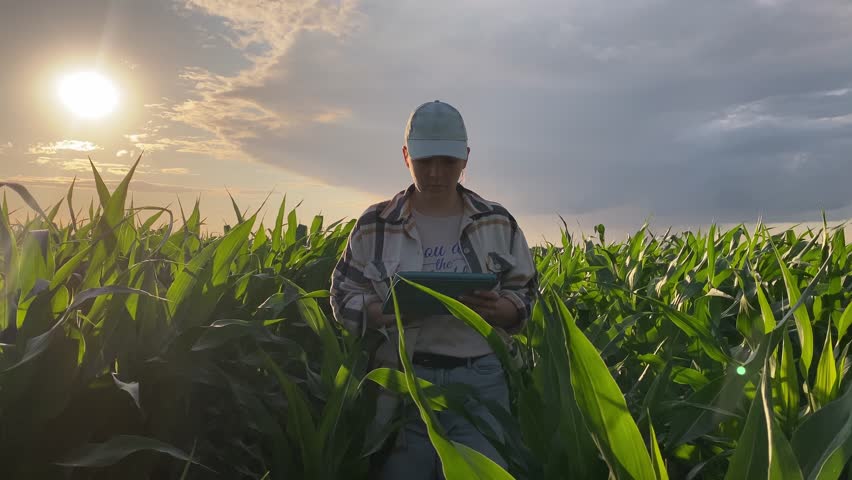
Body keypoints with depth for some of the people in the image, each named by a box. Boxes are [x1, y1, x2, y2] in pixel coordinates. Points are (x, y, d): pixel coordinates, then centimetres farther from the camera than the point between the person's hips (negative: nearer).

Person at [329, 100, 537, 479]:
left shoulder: (498, 223, 5)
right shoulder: (375, 224, 2)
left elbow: (525, 297, 9)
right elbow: (344, 297, 5)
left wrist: (496, 309, -14)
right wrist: (387, 311, -15)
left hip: (480, 380, 1)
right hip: (400, 379, 0)